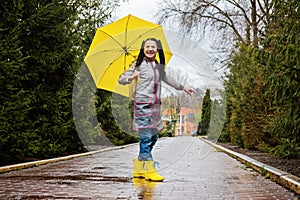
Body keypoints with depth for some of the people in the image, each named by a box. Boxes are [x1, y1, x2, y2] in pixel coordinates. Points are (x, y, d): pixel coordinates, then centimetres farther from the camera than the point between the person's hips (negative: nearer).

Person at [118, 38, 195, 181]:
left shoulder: (159, 67, 16)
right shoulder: (138, 64, -1)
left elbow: (166, 78, 34)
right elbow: (121, 79, -3)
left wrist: (182, 87, 42)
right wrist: (131, 77, -25)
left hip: (155, 105, 7)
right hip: (142, 104, -7)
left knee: (153, 137, 6)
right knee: (146, 137, -10)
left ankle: (139, 169, 14)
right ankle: (149, 171, -6)